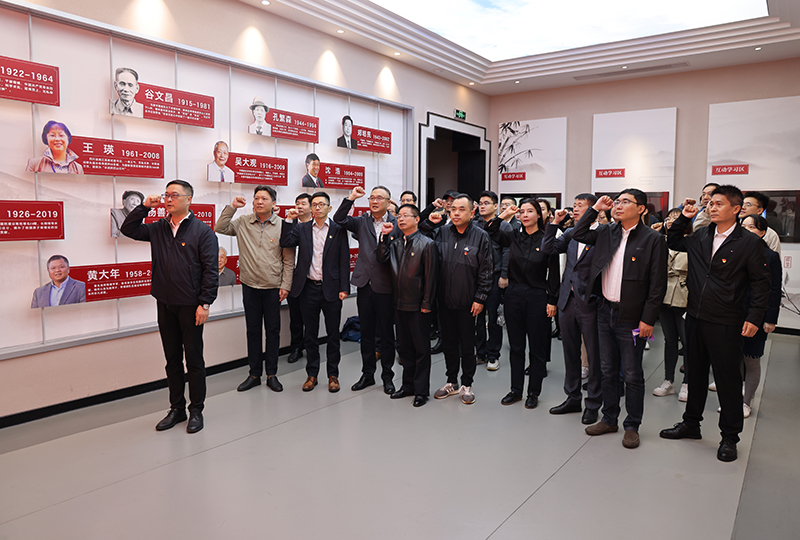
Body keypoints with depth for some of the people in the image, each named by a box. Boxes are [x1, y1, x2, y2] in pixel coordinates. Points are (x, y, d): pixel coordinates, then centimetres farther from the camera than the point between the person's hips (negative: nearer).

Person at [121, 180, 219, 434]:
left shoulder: (202, 231, -6)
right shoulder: (158, 228, 10)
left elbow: (211, 269, -10)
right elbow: (128, 229, 14)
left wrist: (205, 303, -15)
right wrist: (145, 206, 2)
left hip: (190, 307, -5)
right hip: (164, 305, 5)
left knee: (194, 360, 4)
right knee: (172, 360, 13)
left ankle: (196, 411, 16)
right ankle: (176, 408, 25)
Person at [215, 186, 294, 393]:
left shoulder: (282, 226, -4)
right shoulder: (243, 222, 4)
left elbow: (289, 260, -2)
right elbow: (220, 228, 0)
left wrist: (285, 285, -6)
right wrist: (232, 207, -6)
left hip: (273, 288, -2)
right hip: (250, 286, 2)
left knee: (273, 331, 6)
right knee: (253, 330, 10)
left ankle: (271, 374, 18)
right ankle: (254, 374, 21)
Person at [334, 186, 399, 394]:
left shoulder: (396, 224, -2)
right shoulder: (362, 222, 8)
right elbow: (339, 219, -4)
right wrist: (350, 198, -11)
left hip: (385, 286, -3)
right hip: (365, 283, 3)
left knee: (386, 333, 7)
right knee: (366, 332, 13)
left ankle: (387, 375, 22)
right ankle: (367, 374, 26)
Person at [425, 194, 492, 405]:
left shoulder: (481, 236, -6)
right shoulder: (441, 232, 3)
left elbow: (485, 271, -5)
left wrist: (480, 298, -8)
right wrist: (428, 223, -2)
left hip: (468, 302, -3)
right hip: (445, 300, 3)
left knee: (467, 345, 9)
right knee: (449, 343, 14)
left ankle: (467, 385, 23)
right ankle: (451, 382, 29)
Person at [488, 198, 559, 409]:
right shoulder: (514, 236, 5)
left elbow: (554, 273, -4)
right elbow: (491, 233, 9)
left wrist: (552, 301, -6)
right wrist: (504, 215, 0)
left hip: (537, 297, -3)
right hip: (513, 294, 4)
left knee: (537, 346, 6)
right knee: (516, 346, 11)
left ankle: (533, 392, 19)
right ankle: (516, 390, 23)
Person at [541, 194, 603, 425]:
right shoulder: (570, 233, 12)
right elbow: (547, 249, 4)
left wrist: (600, 297, -18)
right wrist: (555, 222, 1)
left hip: (590, 303, -6)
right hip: (568, 301, 6)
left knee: (594, 355, 5)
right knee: (570, 352, 16)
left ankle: (592, 404, 18)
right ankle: (573, 398, 30)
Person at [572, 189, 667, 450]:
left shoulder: (652, 239, -9)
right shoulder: (606, 232, 7)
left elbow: (658, 284, -10)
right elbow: (578, 234, 15)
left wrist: (648, 319, -13)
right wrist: (595, 208, 6)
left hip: (632, 318, -5)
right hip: (605, 312, 6)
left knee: (632, 375, 6)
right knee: (608, 371, 16)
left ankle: (632, 426, 21)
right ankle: (609, 419, 30)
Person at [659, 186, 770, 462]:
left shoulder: (749, 242, -7)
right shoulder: (700, 237, 7)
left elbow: (761, 282, -6)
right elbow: (673, 242, 23)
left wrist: (754, 317, -12)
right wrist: (684, 218, 9)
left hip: (726, 323, -5)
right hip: (695, 317, 5)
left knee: (728, 379, 4)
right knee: (696, 373, 17)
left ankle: (729, 437, 19)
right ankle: (691, 423, 32)